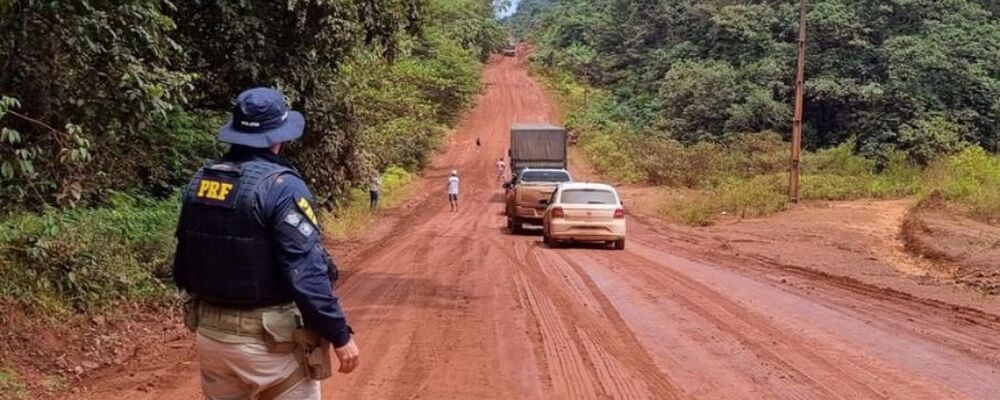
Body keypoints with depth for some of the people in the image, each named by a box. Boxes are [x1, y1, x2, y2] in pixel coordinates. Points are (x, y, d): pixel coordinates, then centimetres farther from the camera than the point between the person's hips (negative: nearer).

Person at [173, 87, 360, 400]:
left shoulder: (200, 181, 3)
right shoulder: (281, 186, -17)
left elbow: (183, 267, 11)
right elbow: (307, 273, -22)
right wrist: (339, 334, -15)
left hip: (211, 334, 7)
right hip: (273, 340, -6)